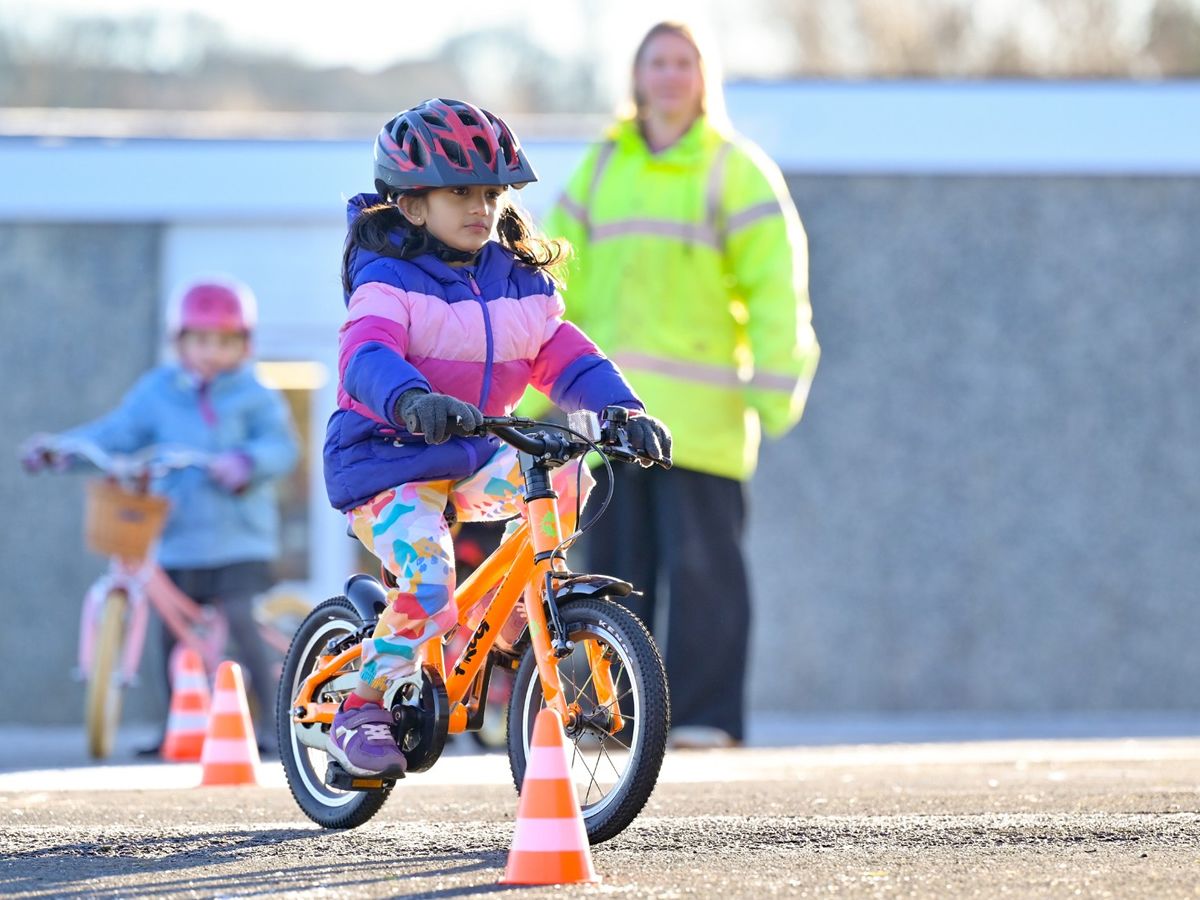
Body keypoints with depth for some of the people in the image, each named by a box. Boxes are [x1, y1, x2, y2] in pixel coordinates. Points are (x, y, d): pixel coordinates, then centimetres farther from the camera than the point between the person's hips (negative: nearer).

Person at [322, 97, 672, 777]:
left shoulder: (521, 286, 7)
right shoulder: (388, 283, -11)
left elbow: (566, 358, 0)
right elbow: (367, 356, -30)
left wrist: (623, 409, -20)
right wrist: (414, 402, -52)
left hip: (477, 457, 5)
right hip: (388, 460, -5)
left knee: (563, 478, -23)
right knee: (427, 587, -28)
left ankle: (507, 614, -3)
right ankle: (361, 711, -7)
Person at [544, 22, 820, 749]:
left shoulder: (734, 171, 1)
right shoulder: (601, 169, 15)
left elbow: (774, 281, -5)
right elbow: (562, 281, 16)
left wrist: (775, 386, -13)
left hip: (699, 409, -5)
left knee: (700, 561, -8)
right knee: (618, 561, 4)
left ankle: (707, 715, -6)